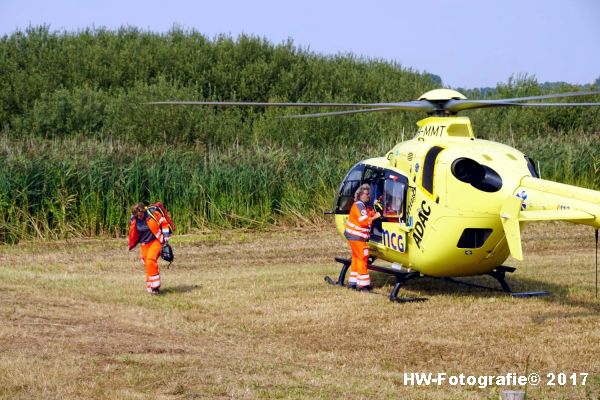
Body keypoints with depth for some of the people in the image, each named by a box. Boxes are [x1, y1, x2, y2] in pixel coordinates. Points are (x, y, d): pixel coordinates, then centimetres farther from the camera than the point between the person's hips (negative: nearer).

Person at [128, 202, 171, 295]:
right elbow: (134, 233, 15)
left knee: (151, 261, -21)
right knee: (147, 264, 5)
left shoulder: (153, 213, -17)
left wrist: (166, 237, -6)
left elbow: (164, 223, -5)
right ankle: (150, 287, 19)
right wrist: (131, 245, 20)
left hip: (156, 241, -5)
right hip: (144, 243, 5)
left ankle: (155, 286, -16)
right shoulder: (133, 219, -2)